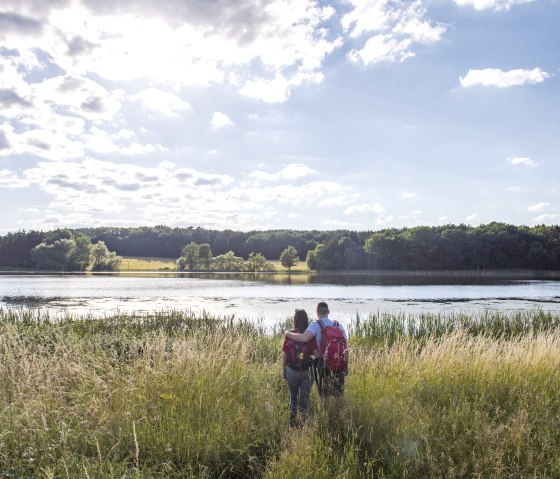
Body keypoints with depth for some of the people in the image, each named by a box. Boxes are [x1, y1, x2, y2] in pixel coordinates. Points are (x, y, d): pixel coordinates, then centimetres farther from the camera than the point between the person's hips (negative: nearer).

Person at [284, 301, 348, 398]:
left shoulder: (316, 325, -11)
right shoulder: (338, 325, 4)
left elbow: (304, 338, -28)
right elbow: (346, 345, 4)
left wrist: (288, 334, -14)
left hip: (324, 365, -4)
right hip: (340, 365, 4)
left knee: (325, 395, 9)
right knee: (339, 395, 16)